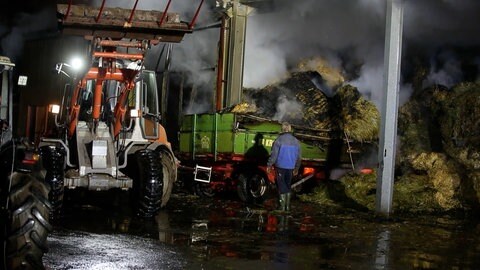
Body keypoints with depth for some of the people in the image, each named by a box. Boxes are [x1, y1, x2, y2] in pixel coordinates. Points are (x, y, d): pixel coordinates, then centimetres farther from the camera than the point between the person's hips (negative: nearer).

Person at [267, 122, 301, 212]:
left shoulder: (279, 140, -11)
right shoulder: (296, 141, 6)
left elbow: (274, 154, -13)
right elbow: (299, 157, 12)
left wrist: (269, 165, -4)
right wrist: (296, 168, 22)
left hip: (280, 167, -5)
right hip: (290, 167, 5)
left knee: (281, 185, 2)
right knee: (288, 185, 15)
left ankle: (282, 206, 2)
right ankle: (287, 205, 17)